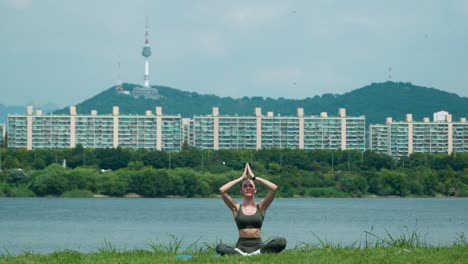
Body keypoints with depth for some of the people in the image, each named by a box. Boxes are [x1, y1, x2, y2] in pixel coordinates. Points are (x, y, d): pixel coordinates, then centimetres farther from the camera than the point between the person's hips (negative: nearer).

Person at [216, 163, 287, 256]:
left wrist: (254, 177, 5)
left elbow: (274, 188, 0)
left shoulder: (260, 207, 12)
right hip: (241, 245, -1)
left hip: (258, 245, 1)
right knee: (220, 248, -32)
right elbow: (222, 190, -2)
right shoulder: (237, 208, 11)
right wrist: (242, 178, 5)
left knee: (281, 242, -29)